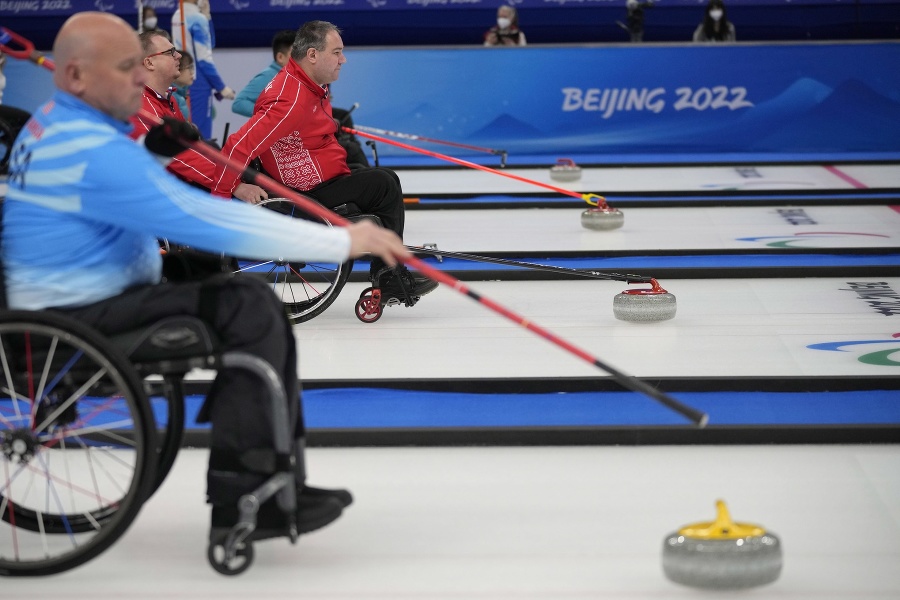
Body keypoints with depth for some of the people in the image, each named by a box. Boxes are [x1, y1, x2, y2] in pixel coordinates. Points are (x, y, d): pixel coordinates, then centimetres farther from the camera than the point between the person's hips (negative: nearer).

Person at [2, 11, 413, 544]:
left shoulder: (52, 125, 11)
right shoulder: (94, 153, -23)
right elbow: (206, 220, -27)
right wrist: (344, 241, -24)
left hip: (70, 303, 10)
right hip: (76, 321, -10)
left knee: (251, 302, 2)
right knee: (250, 311, -19)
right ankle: (245, 497, -17)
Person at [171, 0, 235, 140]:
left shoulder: (177, 16, 10)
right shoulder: (198, 19, -14)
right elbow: (204, 59, -16)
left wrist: (206, 16, 6)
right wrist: (221, 87, -9)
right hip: (198, 85, -8)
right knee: (201, 135, -5)